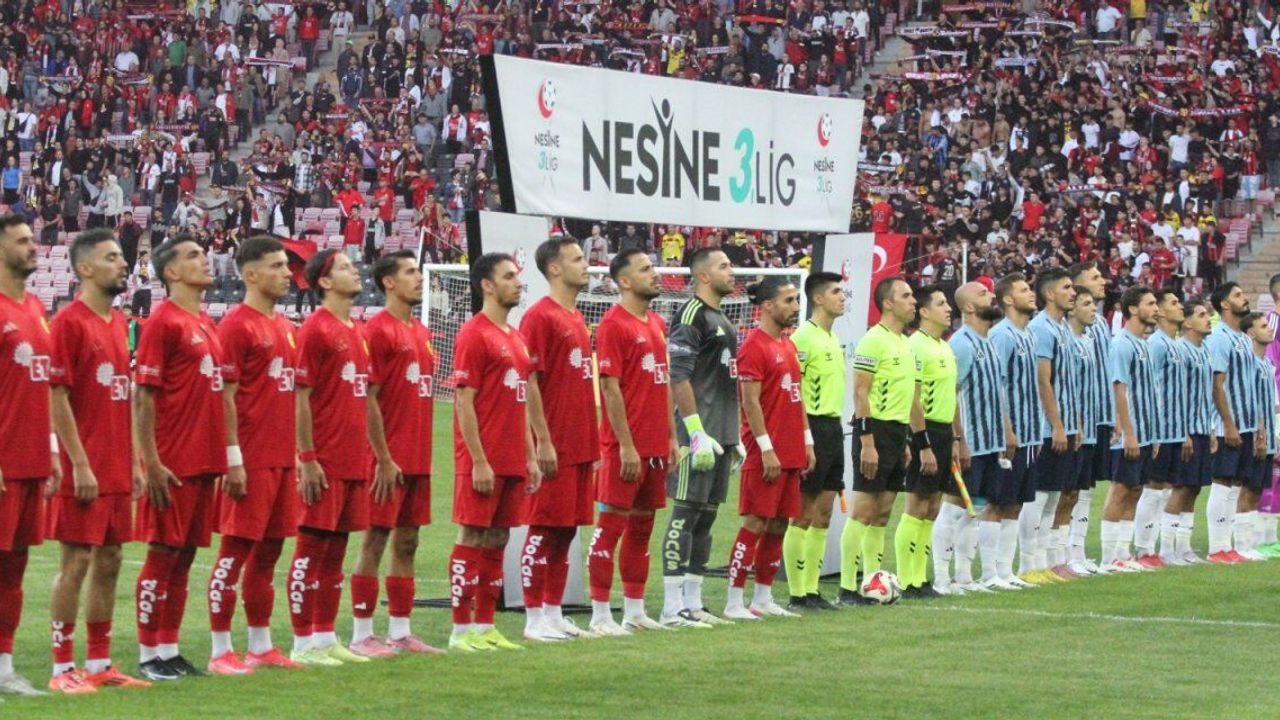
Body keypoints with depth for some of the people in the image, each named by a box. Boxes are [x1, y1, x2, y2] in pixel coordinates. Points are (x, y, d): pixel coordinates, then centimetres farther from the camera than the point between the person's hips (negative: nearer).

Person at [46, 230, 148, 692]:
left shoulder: (118, 323, 14)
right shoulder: (70, 322, -10)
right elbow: (58, 398, -14)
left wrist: (134, 461, 15)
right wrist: (79, 464, -17)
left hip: (117, 470, 8)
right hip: (85, 471, -8)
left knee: (109, 561, 10)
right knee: (77, 561, -5)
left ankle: (100, 664, 17)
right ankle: (63, 668, 1)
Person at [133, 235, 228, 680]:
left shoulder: (206, 324, 16)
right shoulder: (163, 322, -9)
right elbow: (143, 396, -12)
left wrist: (222, 455, 17)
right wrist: (151, 462, -17)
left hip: (204, 461, 8)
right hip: (173, 465, -8)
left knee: (185, 555, 10)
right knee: (163, 554, -3)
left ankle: (170, 650, 15)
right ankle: (149, 655, 2)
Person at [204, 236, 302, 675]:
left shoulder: (284, 327, 16)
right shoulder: (237, 326, -9)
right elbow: (225, 396, -13)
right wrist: (234, 458, -17)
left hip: (282, 458, 8)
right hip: (251, 459, -8)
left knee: (268, 551, 12)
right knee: (236, 550, -4)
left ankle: (261, 647, 19)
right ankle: (220, 651, 0)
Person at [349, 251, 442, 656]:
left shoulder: (421, 333, 16)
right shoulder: (379, 331, -9)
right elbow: (369, 400, -13)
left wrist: (424, 452, 13)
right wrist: (383, 459, -16)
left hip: (418, 458, 8)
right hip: (392, 461, -8)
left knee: (407, 543, 10)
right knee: (375, 542, -4)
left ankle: (400, 632, 16)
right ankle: (362, 635, 0)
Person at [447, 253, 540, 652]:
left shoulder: (516, 337, 17)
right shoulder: (474, 335, -9)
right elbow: (464, 402, -13)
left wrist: (530, 457, 15)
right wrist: (478, 461, -17)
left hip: (513, 462, 8)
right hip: (483, 463, -8)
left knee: (497, 541, 10)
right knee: (472, 540, -4)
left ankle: (486, 627, 15)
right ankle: (462, 630, 0)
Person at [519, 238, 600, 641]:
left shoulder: (577, 320, 17)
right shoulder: (540, 317, -10)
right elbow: (529, 382, -14)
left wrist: (592, 441, 18)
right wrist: (543, 441, -18)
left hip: (581, 446, 8)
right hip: (555, 448, -8)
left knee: (566, 530, 11)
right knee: (545, 529, -4)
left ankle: (554, 613, 17)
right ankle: (535, 619, 1)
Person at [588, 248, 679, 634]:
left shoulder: (657, 324, 15)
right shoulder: (614, 324, -10)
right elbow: (610, 389, -14)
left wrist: (671, 436, 14)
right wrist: (626, 445, -17)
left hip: (655, 446, 8)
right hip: (626, 447, -8)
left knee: (642, 527, 13)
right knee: (612, 524, -5)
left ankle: (635, 611, 20)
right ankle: (600, 615, -2)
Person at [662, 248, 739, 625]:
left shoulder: (722, 319, 20)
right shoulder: (691, 315, -10)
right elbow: (678, 376, -18)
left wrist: (735, 436, 22)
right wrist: (696, 431, -22)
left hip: (722, 435, 9)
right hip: (699, 435, -9)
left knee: (706, 515, 10)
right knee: (686, 512, -8)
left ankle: (692, 600, 14)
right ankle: (673, 604, -6)